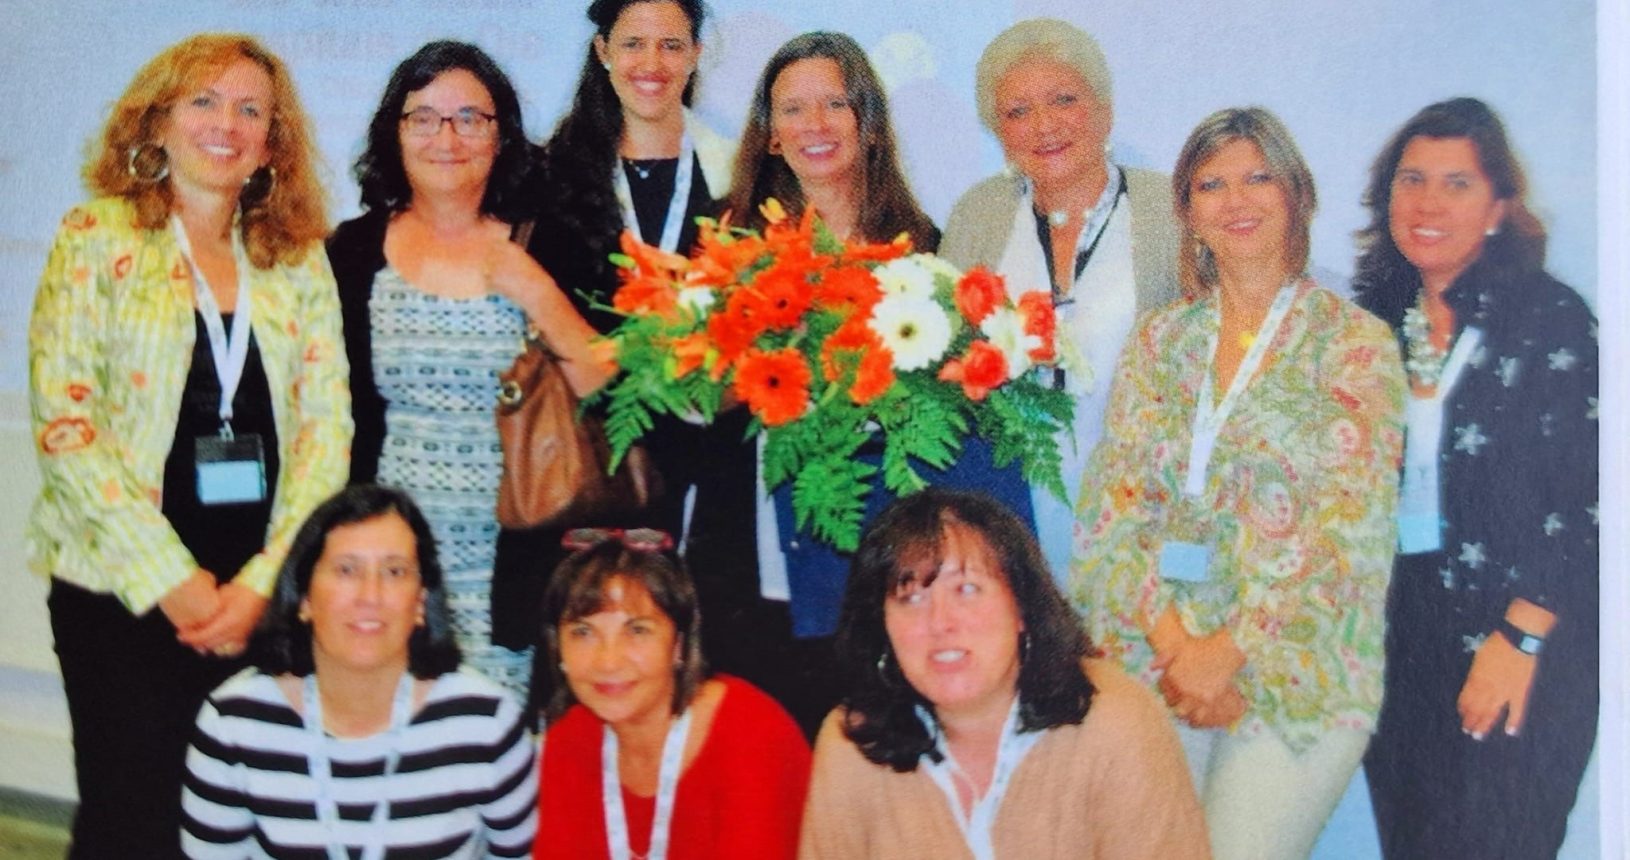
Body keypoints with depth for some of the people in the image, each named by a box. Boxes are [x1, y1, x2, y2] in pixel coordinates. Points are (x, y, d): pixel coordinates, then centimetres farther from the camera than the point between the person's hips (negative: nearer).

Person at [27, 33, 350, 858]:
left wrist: (263, 580, -8)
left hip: (263, 595, 3)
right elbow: (63, 420, -8)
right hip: (123, 587, -2)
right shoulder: (98, 236, -1)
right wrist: (170, 578, -13)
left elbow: (325, 425, 3)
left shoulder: (300, 258, 8)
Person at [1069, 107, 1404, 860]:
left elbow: (1353, 527, -9)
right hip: (1155, 663, 3)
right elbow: (1114, 496, 2)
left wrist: (1231, 649, -15)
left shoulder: (1356, 343, -1)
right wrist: (1169, 638, -12)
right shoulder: (1159, 339, 9)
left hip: (1295, 676, -3)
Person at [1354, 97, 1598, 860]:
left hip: (1515, 652, -4)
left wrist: (1520, 638, -14)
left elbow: (1584, 500, -11)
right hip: (1393, 639, 5)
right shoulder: (1377, 318, 8)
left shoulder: (1550, 319, -7)